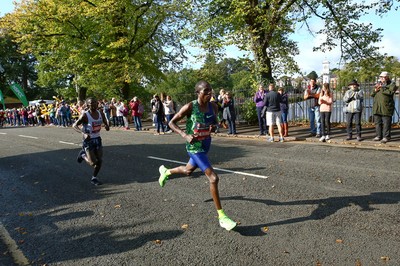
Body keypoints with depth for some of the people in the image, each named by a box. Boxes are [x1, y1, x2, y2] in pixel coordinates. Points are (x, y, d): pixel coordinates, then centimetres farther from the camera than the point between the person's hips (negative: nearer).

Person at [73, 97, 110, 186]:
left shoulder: (101, 114, -1)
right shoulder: (85, 115, -18)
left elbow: (106, 122, 12)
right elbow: (74, 125, -16)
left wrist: (107, 126, -14)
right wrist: (83, 133, -33)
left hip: (97, 139, 6)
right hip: (88, 140, -5)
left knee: (100, 160, 4)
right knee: (93, 163, -7)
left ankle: (94, 178, 25)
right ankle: (83, 155, 24)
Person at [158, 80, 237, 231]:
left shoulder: (213, 106, -4)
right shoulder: (190, 107, -19)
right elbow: (172, 123, -11)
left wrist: (214, 126, -10)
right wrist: (185, 135, -26)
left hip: (206, 144, 7)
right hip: (194, 147, -7)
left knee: (188, 171, 28)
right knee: (213, 178, -16)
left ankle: (166, 171, 60)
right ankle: (221, 217, -5)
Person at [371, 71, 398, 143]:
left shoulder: (392, 84, 4)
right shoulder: (378, 84, 21)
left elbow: (390, 92, -16)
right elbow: (372, 94, 15)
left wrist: (382, 88, -14)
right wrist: (376, 90, -4)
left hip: (386, 107, -6)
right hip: (377, 107, 6)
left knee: (386, 123, -6)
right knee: (377, 122, 8)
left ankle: (386, 137, -2)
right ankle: (379, 136, 16)